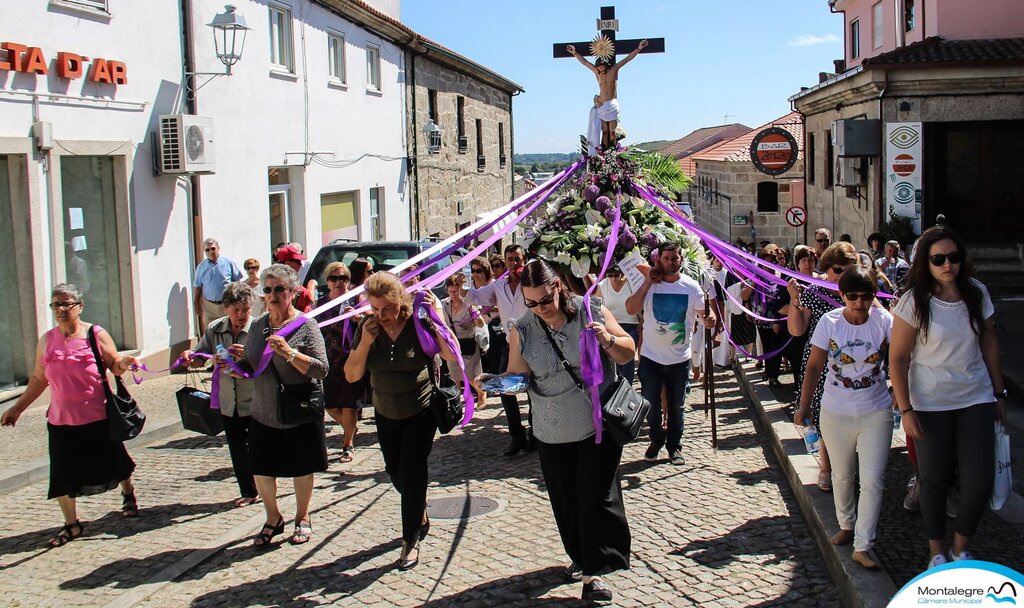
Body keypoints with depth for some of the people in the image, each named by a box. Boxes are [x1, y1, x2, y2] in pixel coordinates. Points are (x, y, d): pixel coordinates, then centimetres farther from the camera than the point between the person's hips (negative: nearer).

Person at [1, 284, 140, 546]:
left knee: (113, 461, 14)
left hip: (99, 416, -2)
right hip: (61, 419, 3)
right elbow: (38, 379, 14)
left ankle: (128, 495, 44)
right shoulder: (46, 340, 5)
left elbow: (115, 366, -1)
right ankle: (72, 524, 16)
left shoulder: (96, 334, -5)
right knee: (62, 474, 0)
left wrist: (125, 363, -24)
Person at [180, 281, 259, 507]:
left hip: (255, 402, -5)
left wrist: (247, 356, -38)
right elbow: (202, 355, 6)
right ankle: (247, 492, 27)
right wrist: (191, 356, -16)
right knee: (237, 450, 13)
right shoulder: (214, 329, 1)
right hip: (228, 403, 5)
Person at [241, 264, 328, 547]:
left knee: (301, 469, 11)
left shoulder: (306, 326, -11)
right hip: (264, 415, 4)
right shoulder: (257, 326, 4)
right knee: (261, 470, 8)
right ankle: (273, 519, 31)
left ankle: (302, 519, 33)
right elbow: (248, 366, 14)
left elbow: (321, 370, -18)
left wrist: (289, 353, -28)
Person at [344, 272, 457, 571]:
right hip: (386, 413, 5)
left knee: (411, 470, -8)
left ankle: (411, 541, 5)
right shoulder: (368, 327, -10)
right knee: (395, 472, 17)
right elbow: (351, 375, -12)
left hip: (421, 411, -5)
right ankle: (420, 515, 44)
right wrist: (365, 342, -25)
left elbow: (452, 355, -31)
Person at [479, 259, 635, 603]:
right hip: (554, 433, 2)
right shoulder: (522, 330, -4)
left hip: (599, 424, -2)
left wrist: (608, 340, -22)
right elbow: (517, 377, 1)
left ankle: (593, 572, 6)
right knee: (566, 498, 13)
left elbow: (628, 354, -2)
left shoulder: (591, 311, -7)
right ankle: (580, 557, 36)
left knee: (595, 495, -4)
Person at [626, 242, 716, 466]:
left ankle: (674, 446, 28)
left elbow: (704, 313, 2)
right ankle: (657, 440, 32)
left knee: (676, 406, 12)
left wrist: (710, 319, -21)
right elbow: (631, 309, -17)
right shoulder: (649, 284, -6)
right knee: (650, 404, 10)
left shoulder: (691, 287, -4)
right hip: (651, 357, 0)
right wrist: (647, 283, -20)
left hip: (679, 358, 0)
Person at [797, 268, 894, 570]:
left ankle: (862, 547, 2)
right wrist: (803, 406, -3)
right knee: (842, 476, 16)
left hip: (876, 413, -1)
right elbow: (814, 366, -3)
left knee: (873, 480, -5)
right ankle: (846, 526, 38)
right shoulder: (829, 322, -9)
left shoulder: (884, 320, -9)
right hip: (836, 413, 1)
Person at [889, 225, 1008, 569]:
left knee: (979, 481, 0)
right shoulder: (914, 302, -12)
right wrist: (905, 410, -13)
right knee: (934, 480, 6)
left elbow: (989, 344, 10)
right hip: (930, 403, -3)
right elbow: (898, 358, -10)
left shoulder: (976, 293, 0)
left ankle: (961, 549, 22)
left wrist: (999, 393, 12)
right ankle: (937, 552, 25)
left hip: (976, 398, 3)